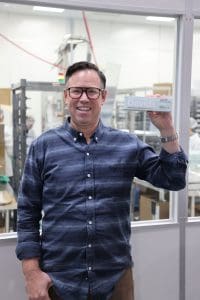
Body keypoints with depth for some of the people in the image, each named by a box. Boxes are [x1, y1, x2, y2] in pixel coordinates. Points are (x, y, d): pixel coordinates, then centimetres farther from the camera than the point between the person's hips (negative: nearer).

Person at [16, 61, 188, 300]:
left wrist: (167, 130, -12)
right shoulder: (43, 147, -2)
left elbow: (173, 180, 0)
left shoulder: (128, 145, 1)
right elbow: (28, 213, -1)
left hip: (116, 278, 2)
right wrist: (32, 272, -6)